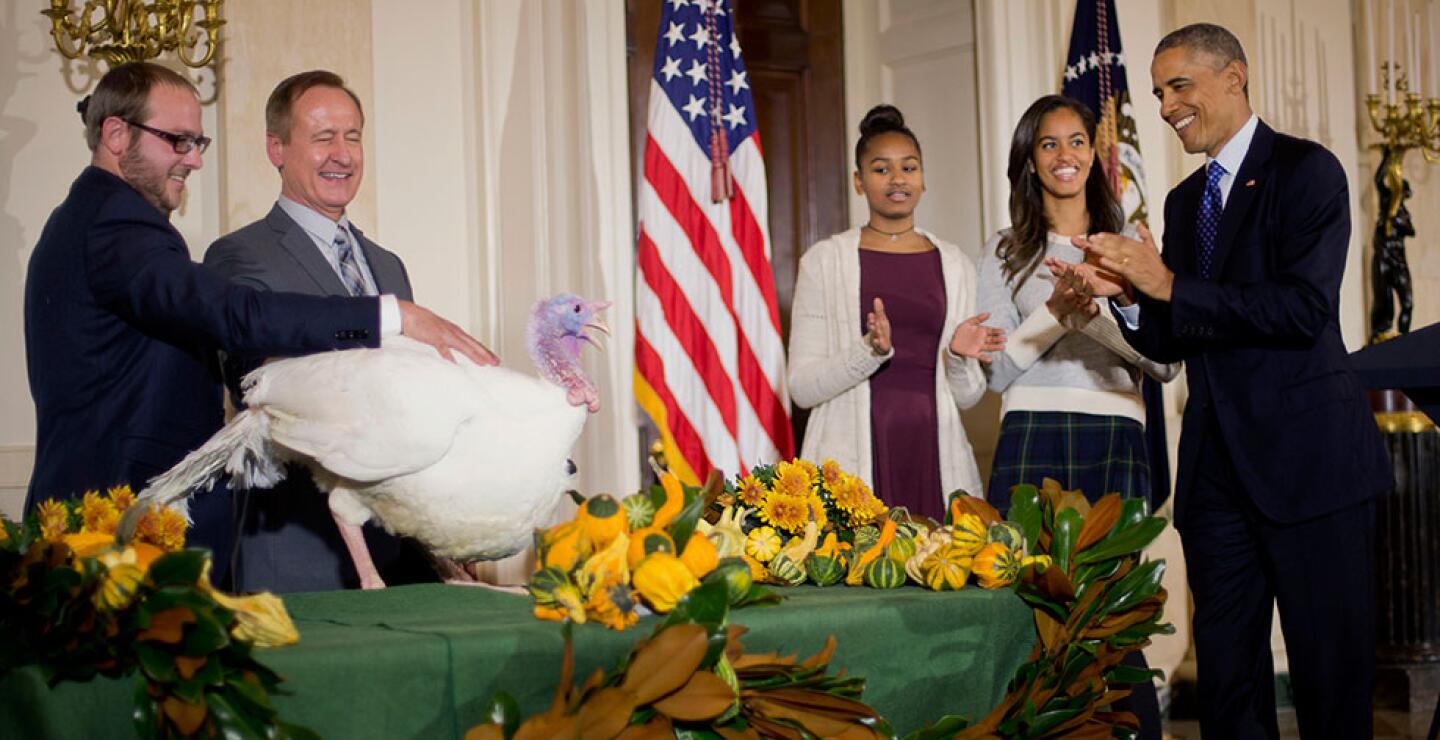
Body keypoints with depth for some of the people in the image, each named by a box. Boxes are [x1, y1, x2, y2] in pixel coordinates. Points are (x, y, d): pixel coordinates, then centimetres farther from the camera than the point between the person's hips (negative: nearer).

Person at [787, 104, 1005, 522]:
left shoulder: (954, 264, 11)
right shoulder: (824, 261, 3)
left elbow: (967, 396, 13)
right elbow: (802, 386, -3)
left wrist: (959, 357, -7)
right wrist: (872, 350, -18)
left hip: (933, 457, 3)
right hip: (855, 457, -2)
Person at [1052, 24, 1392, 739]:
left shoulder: (1305, 170, -5)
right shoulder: (1185, 199, 17)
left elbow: (1304, 309, -18)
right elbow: (1172, 343, 14)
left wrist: (1171, 287, -16)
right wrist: (1127, 292, -6)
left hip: (1305, 458, -7)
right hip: (1216, 464, 7)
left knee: (1330, 667, -1)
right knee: (1226, 670, 10)